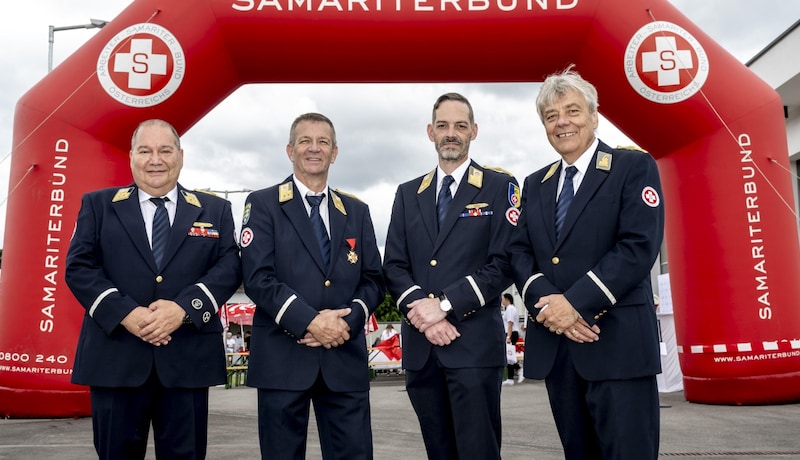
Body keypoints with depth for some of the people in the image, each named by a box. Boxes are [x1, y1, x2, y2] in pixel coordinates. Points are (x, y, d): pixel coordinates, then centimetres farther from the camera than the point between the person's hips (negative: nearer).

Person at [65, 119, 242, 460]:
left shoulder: (215, 210, 10)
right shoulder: (98, 205, 11)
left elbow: (229, 268, 0)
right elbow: (79, 267, 1)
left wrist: (184, 308, -16)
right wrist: (125, 313, -14)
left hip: (189, 358, 0)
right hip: (115, 356, 0)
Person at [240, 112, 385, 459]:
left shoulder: (357, 212, 15)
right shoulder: (263, 204, 4)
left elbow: (373, 280, 9)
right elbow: (258, 278, -7)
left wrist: (348, 321, -9)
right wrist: (309, 321, -17)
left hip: (345, 357, 3)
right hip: (283, 357, -2)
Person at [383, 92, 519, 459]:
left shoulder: (499, 187, 3)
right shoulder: (407, 194, 15)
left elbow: (503, 264, -6)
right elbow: (393, 266, 8)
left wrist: (444, 304, -14)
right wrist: (420, 307, -11)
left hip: (475, 344, -4)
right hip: (419, 346, 4)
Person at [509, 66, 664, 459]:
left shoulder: (634, 168, 1)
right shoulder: (535, 185, 17)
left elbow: (639, 246, -12)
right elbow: (519, 253, 8)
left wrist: (576, 302, -18)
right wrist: (546, 301, -12)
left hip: (617, 342, -5)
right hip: (553, 345, 5)